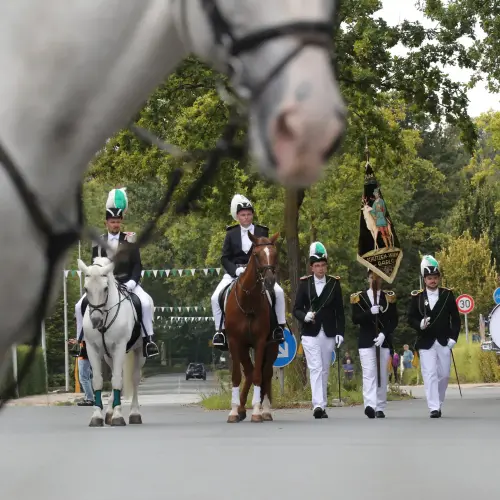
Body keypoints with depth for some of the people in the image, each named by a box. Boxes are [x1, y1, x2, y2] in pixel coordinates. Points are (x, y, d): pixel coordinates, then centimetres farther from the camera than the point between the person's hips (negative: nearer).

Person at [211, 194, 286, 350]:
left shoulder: (262, 232, 7)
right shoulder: (231, 234, 7)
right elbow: (224, 258, 4)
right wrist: (236, 269, -15)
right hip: (234, 272, 1)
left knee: (278, 292, -23)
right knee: (216, 297, -20)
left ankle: (280, 327, -9)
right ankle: (220, 330, -7)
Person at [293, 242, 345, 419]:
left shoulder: (334, 283, 4)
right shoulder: (304, 283, 2)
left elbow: (340, 311, 5)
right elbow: (296, 309, 3)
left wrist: (340, 332, -2)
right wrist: (305, 316, -19)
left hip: (328, 334, 2)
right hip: (310, 333, -2)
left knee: (324, 370, 8)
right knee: (315, 368, -11)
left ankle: (322, 406, 15)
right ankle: (318, 405, -19)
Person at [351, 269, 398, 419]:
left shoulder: (389, 297, 8)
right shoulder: (358, 297, 6)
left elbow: (394, 321, 4)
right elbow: (355, 319, -2)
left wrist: (384, 334, -11)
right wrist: (370, 312, -18)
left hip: (384, 340, 2)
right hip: (366, 341, -1)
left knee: (382, 375, 3)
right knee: (369, 374, -12)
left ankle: (380, 407, 8)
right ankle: (370, 405, -24)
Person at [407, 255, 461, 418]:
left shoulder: (447, 294, 3)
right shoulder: (417, 297, 1)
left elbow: (455, 318, 4)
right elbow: (411, 318, 3)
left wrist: (453, 337, -6)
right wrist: (419, 324, -19)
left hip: (444, 342, 2)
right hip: (425, 342, -2)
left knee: (444, 375, 7)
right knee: (430, 375, -9)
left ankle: (438, 403, 24)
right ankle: (434, 408, -12)